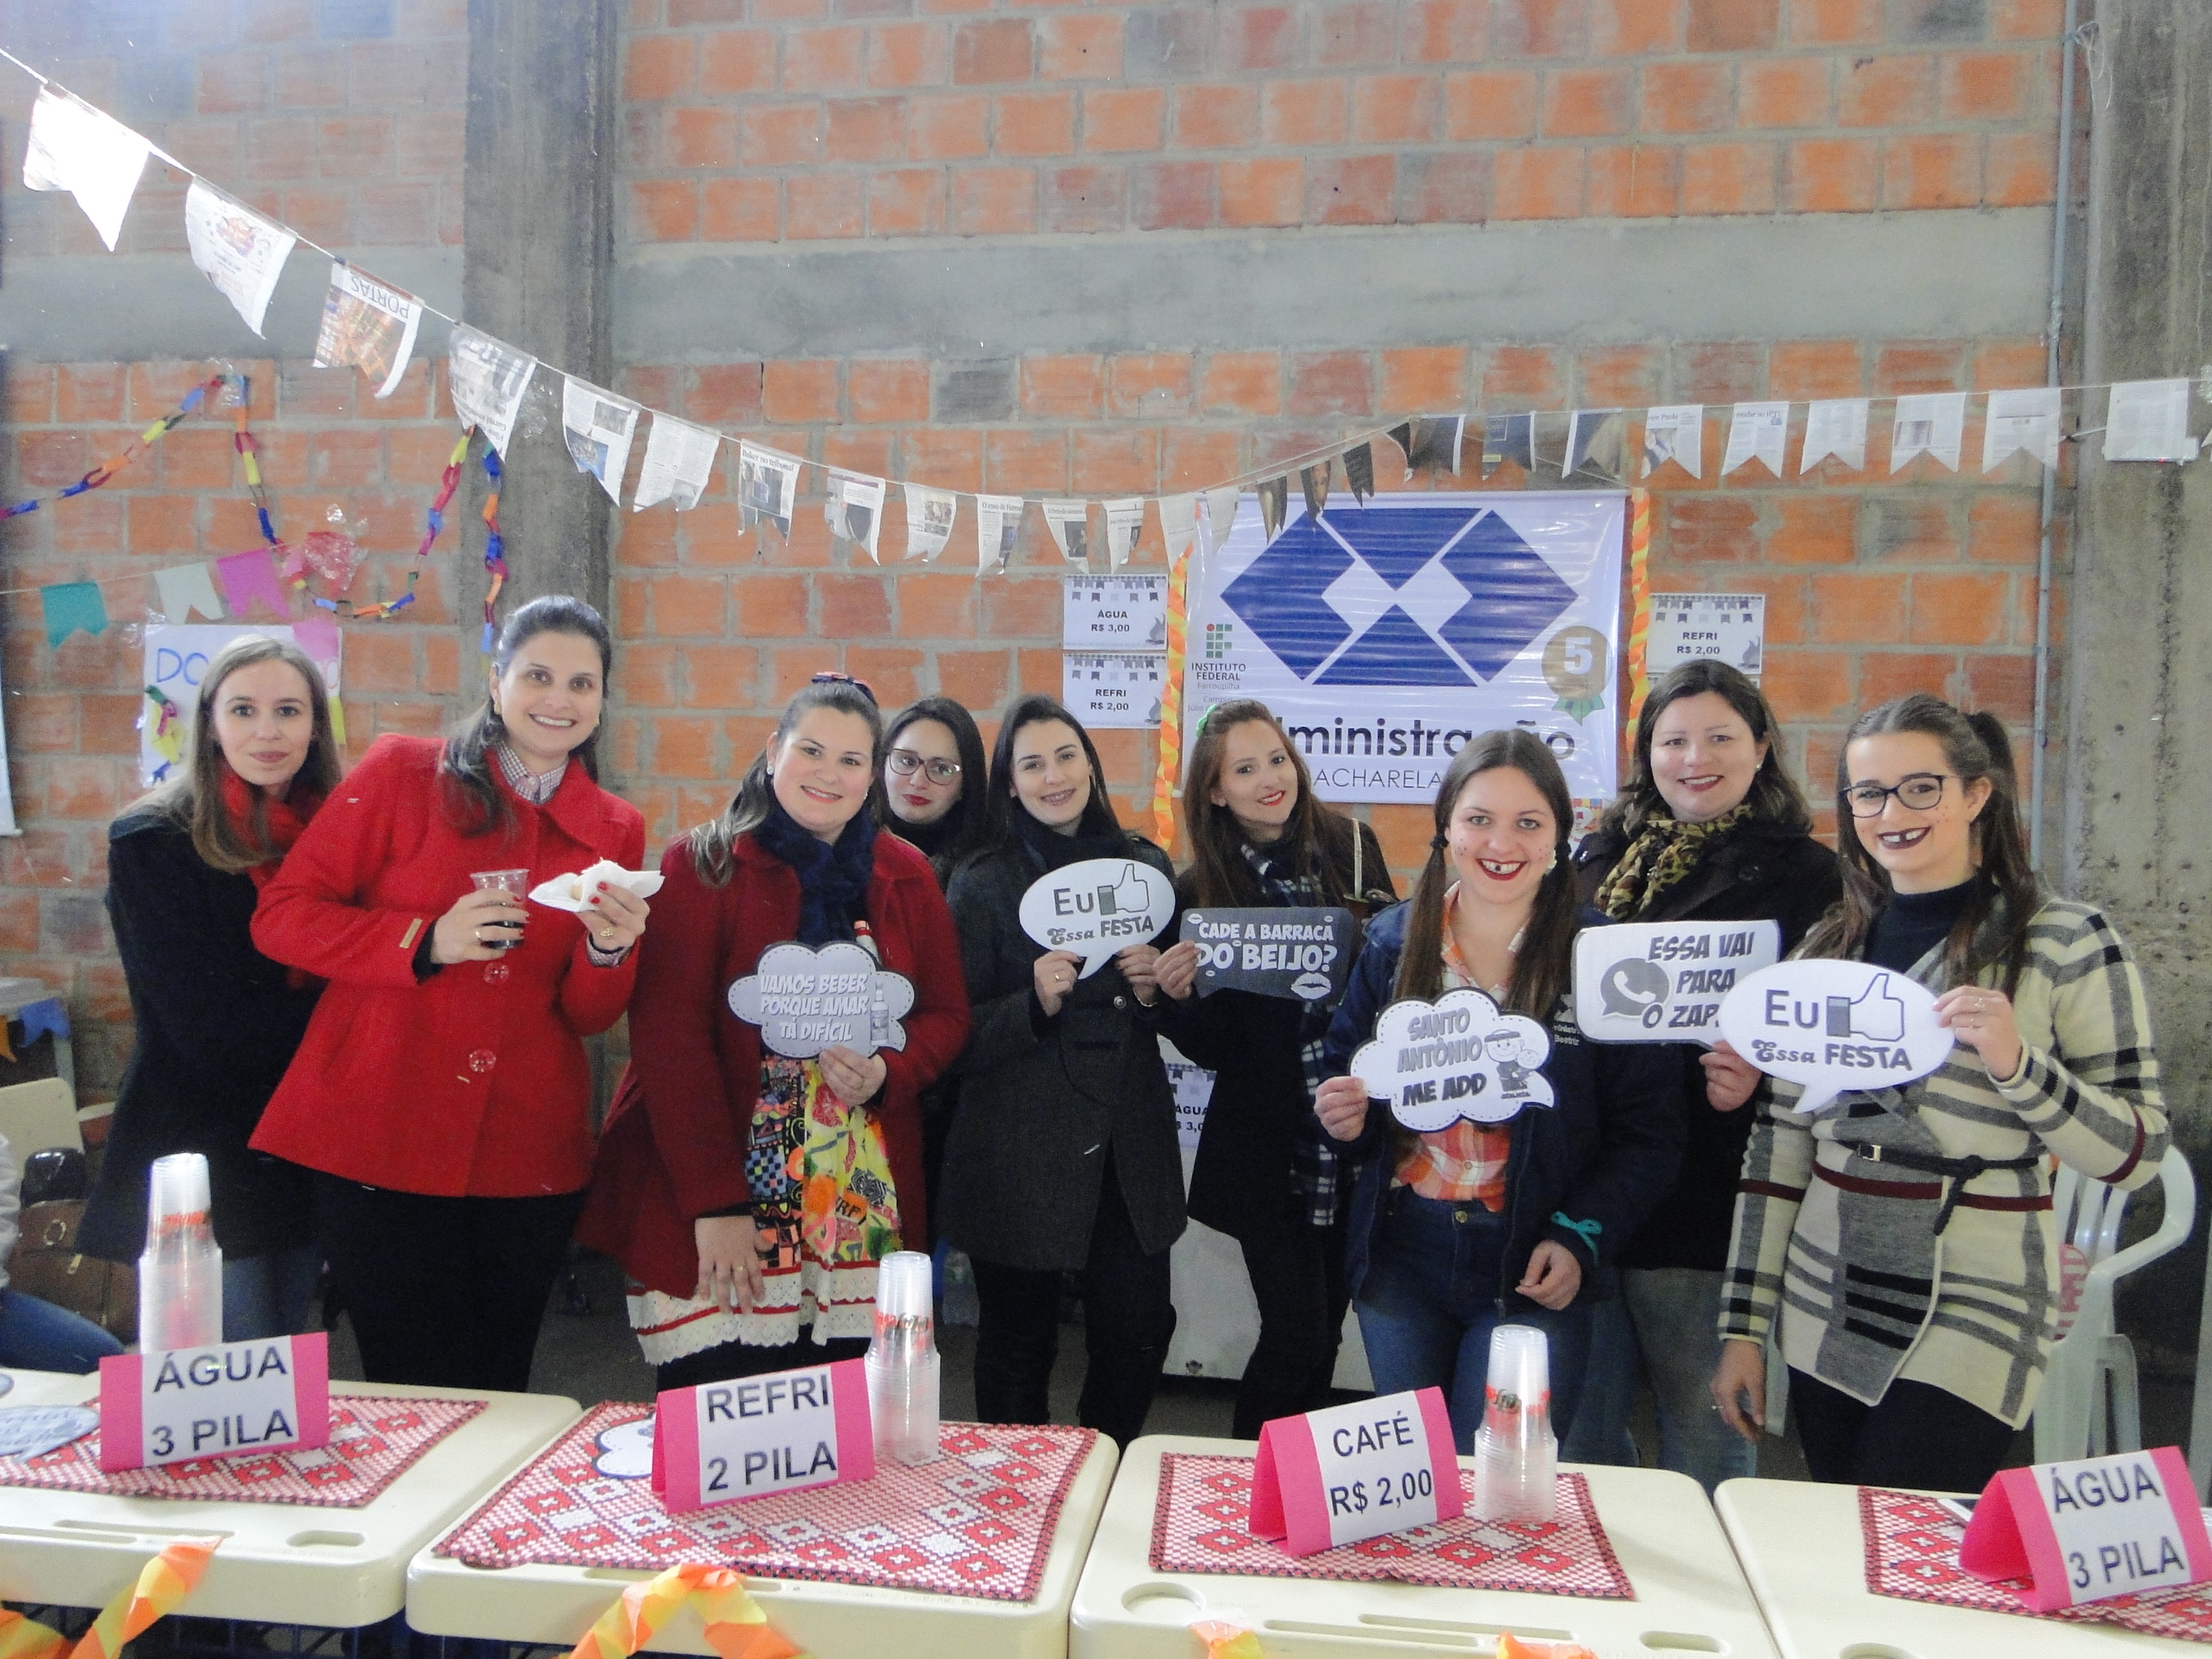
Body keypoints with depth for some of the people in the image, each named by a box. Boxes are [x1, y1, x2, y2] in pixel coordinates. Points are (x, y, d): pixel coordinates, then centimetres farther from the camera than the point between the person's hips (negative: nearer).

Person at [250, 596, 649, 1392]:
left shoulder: (616, 830, 7)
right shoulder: (400, 773, -1)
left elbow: (588, 1016, 9)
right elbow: (281, 915, -3)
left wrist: (610, 952, -13)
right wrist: (426, 941, -16)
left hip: (528, 1155, 3)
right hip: (382, 1142, -3)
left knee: (499, 1393, 14)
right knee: (415, 1395, 4)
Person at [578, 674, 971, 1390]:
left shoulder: (906, 876, 9)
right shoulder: (704, 866, -3)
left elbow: (947, 1014, 11)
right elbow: (669, 1035, -9)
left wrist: (886, 1074, -11)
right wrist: (714, 1203, -15)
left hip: (865, 1213, 3)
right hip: (721, 1208, -3)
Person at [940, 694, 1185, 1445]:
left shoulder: (1146, 866, 6)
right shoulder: (981, 883, -4)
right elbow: (957, 1036, -6)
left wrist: (1154, 992, -7)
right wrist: (1036, 1003, -22)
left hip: (1131, 1147, 3)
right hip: (1019, 1151, -3)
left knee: (1140, 1328, 7)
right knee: (1019, 1343, 7)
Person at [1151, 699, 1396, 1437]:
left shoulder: (1352, 848, -1)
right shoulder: (1200, 891, -5)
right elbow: (1211, 1050, -2)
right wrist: (1181, 995, -22)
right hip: (1270, 1154, -2)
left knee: (1325, 1331, 15)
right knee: (1297, 1336, -1)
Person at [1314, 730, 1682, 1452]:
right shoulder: (1393, 942, 2)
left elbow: (1647, 1135, -4)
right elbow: (1343, 1074, 11)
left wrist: (1580, 1240, -16)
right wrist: (1344, 1115, -11)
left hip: (1533, 1278, -3)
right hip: (1399, 1263, 3)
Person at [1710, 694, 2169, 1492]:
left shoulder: (2068, 941, -5)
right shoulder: (1829, 946, 6)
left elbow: (2137, 1155, -7)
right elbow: (1778, 1142, 7)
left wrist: (2016, 1064, -24)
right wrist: (1743, 1326, 6)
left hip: (1969, 1321, -4)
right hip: (1823, 1318, 4)